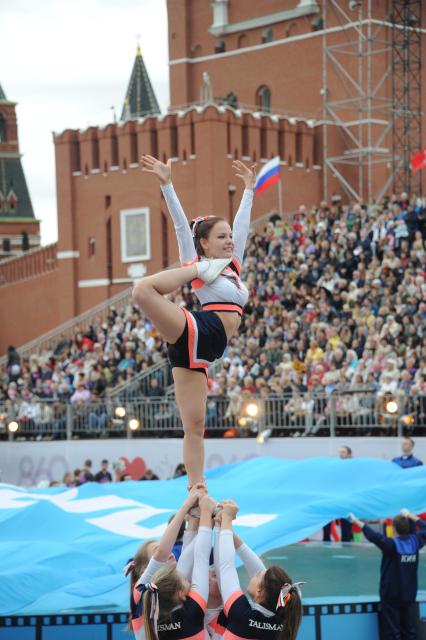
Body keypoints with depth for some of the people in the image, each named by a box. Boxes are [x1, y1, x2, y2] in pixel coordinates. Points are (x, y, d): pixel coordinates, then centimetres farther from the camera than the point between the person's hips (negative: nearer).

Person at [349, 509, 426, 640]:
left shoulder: (391, 545, -17)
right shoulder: (415, 542, -1)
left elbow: (373, 535, -28)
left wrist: (356, 521, -21)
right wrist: (410, 515, 27)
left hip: (391, 596, -5)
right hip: (409, 596, 5)